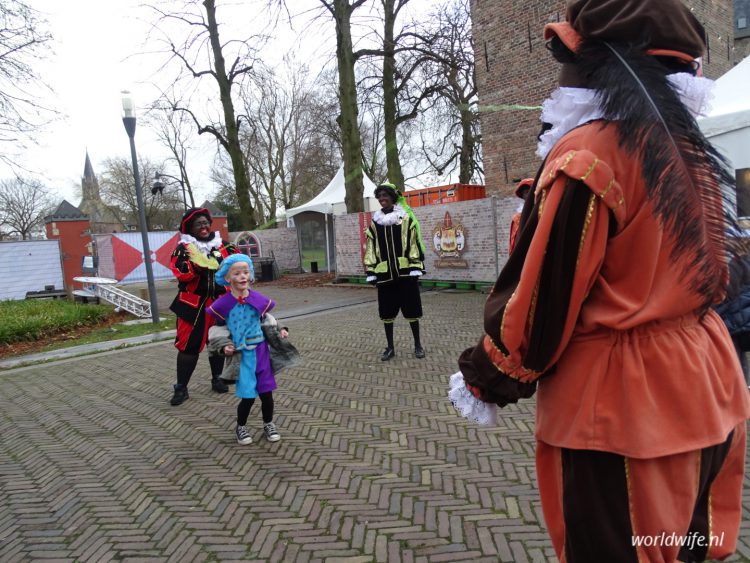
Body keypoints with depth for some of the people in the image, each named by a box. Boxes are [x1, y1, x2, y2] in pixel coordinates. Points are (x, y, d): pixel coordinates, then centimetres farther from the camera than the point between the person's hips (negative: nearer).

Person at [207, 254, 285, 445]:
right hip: (241, 355, -2)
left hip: (260, 351, 2)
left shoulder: (259, 299, -4)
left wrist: (279, 331, -2)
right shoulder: (222, 304, -9)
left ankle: (268, 424, 31)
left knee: (266, 392, 8)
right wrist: (224, 347, -7)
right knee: (248, 396, -1)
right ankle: (240, 427, 26)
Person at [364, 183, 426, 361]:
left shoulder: (406, 217, 1)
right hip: (385, 273, 3)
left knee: (412, 310, 4)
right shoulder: (374, 222, 10)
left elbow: (415, 243, -2)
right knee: (386, 312, 7)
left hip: (405, 271, -3)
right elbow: (370, 248, 10)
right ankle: (390, 347, 20)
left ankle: (418, 345, 19)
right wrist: (371, 272, 4)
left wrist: (416, 267, -9)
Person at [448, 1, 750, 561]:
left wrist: (487, 379, -4)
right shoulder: (688, 150, 8)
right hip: (704, 377, 9)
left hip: (619, 396, -8)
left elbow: (541, 291, -17)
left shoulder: (588, 154, -19)